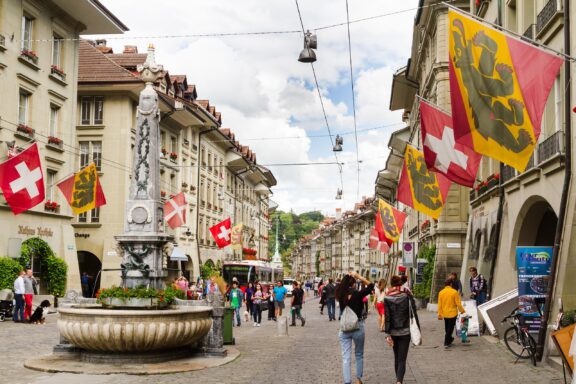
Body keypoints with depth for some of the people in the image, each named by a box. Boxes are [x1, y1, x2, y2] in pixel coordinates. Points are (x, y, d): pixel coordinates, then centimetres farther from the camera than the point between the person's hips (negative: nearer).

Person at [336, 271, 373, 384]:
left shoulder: (341, 295, -5)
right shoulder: (358, 294, -12)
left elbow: (340, 287, 16)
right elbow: (371, 286, -1)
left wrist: (347, 277, 6)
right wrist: (359, 277, -5)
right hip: (358, 327, -1)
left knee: (346, 357, 2)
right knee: (359, 355, 18)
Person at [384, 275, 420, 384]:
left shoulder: (387, 298, -4)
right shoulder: (407, 295, -4)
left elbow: (387, 317, -7)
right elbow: (414, 313, -5)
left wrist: (388, 334, -6)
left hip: (393, 332, 1)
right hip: (405, 331, -1)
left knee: (397, 358, 18)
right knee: (402, 359, -3)